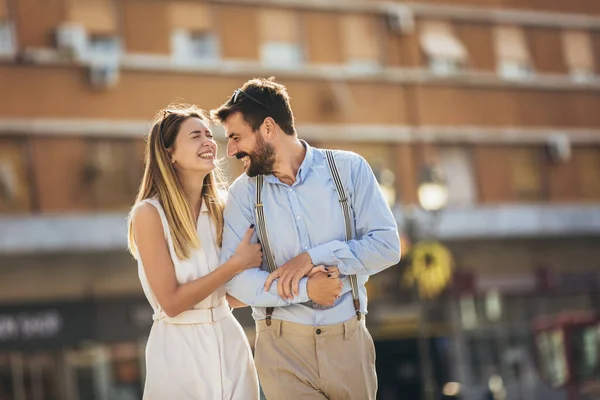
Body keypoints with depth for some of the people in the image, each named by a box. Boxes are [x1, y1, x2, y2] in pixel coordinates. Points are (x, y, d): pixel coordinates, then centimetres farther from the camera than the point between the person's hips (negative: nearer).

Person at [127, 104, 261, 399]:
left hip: (230, 345, 5)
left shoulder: (219, 208, 4)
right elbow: (172, 302, -15)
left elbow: (231, 294, 6)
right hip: (179, 350, -5)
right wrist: (236, 264, -15)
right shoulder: (150, 214, -12)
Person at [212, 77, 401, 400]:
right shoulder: (244, 192, 0)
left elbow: (387, 246, -6)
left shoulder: (349, 169, -1)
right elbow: (233, 275, -8)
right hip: (282, 345, 0)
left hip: (348, 338, 0)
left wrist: (314, 257, -14)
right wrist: (306, 290, -17)